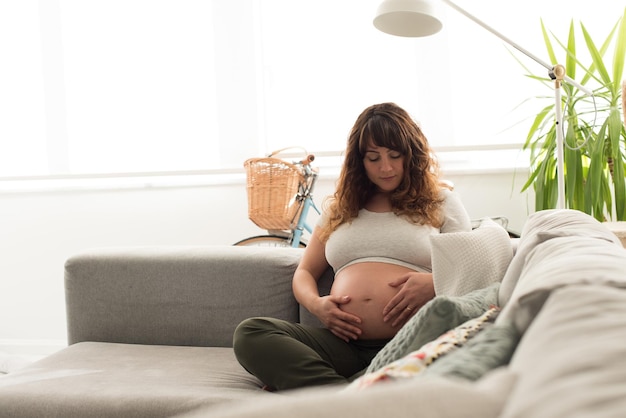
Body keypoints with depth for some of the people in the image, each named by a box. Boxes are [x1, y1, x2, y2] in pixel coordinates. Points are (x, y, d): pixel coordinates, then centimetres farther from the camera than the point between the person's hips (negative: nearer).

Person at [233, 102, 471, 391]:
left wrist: (434, 283, -10)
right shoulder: (340, 208, 26)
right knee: (249, 334, -25)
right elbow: (304, 273, 26)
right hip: (343, 343, 4)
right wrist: (316, 304, 1)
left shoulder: (440, 201, 18)